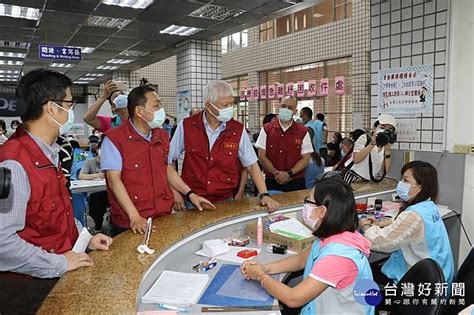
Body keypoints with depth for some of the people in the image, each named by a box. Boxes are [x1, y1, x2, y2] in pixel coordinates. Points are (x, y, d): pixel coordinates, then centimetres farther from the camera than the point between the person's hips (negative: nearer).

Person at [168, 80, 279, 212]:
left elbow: (251, 165, -2)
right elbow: (169, 159, 0)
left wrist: (264, 195, -10)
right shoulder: (186, 126, -9)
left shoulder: (238, 130, -7)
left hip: (226, 201, 1)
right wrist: (174, 192, -4)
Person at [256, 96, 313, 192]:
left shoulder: (303, 132, 1)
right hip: (271, 182, 0)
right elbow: (261, 156, -3)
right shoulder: (266, 129, 1)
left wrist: (289, 174, -13)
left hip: (296, 183, 1)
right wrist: (276, 173, -14)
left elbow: (306, 158, -1)